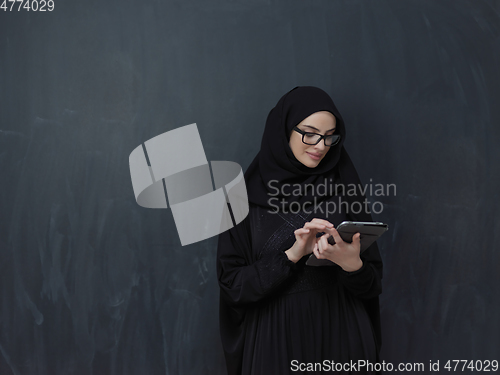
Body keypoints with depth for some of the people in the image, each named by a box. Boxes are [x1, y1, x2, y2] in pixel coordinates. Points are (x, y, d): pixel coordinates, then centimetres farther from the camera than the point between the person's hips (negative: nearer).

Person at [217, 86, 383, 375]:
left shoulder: (343, 188, 1)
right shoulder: (247, 196, -4)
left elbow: (373, 285, 0)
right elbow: (232, 284, -9)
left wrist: (352, 264, -21)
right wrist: (292, 255, -20)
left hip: (340, 334, 2)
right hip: (276, 339, -1)